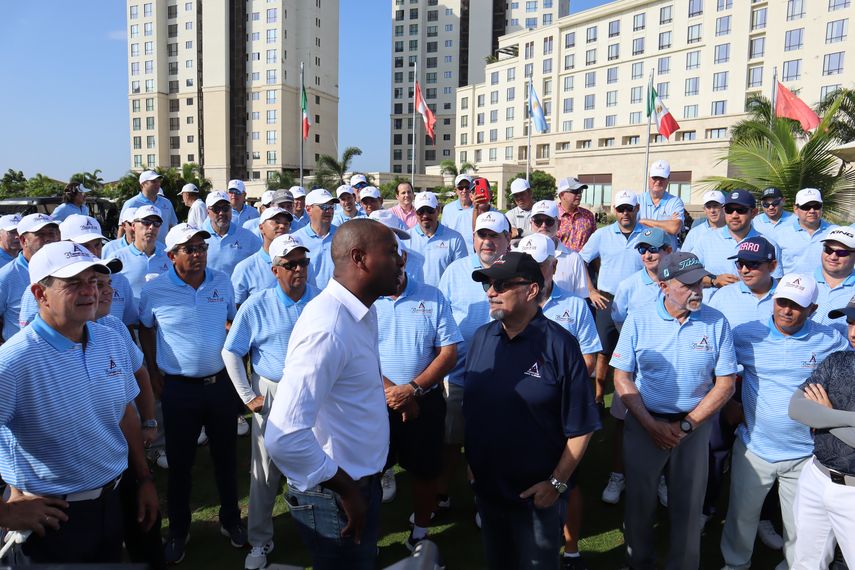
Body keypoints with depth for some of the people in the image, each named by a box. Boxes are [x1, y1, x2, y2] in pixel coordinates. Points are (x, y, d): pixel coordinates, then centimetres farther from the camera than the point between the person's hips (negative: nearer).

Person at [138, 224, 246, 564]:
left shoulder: (222, 282, -1)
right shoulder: (154, 290, -8)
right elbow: (145, 329, 8)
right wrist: (154, 372, 7)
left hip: (220, 382, 2)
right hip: (179, 388, -2)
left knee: (226, 455, 14)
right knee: (180, 461, 10)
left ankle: (231, 520, 34)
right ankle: (178, 530, 30)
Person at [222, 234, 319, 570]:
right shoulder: (256, 306, -6)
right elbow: (231, 352, -1)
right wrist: (248, 397, -4)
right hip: (272, 396, -1)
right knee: (265, 473, 9)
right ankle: (260, 542, 28)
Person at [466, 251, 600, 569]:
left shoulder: (559, 344, -17)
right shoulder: (482, 338, -1)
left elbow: (580, 426, -14)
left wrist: (556, 483, -13)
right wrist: (471, 461, 8)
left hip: (537, 495, -5)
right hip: (486, 487, 5)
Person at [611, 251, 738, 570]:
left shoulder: (716, 322, -6)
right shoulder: (638, 320, -7)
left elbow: (726, 383, -4)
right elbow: (622, 378, -5)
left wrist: (686, 426, -10)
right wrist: (652, 425, -12)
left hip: (694, 426, 0)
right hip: (643, 424, 0)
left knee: (688, 507, 11)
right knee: (639, 501, 13)